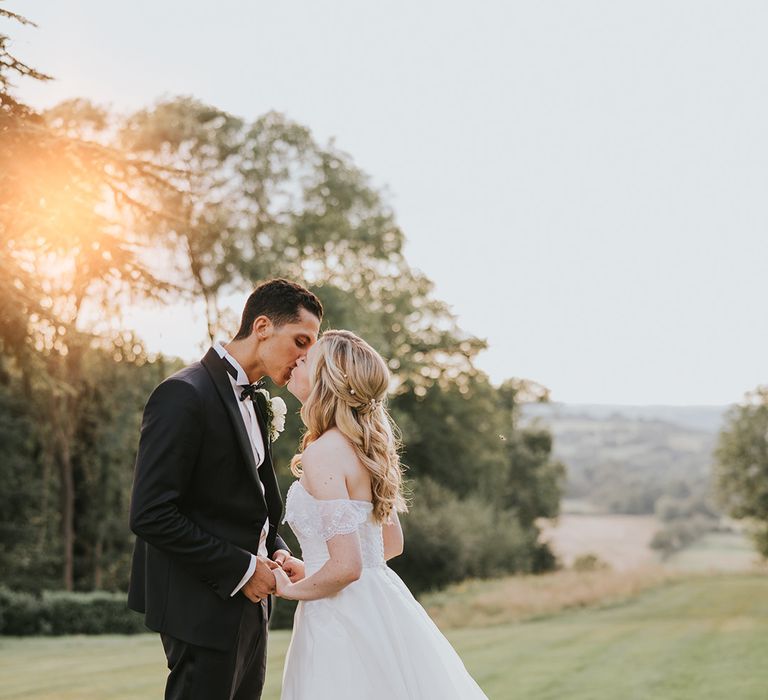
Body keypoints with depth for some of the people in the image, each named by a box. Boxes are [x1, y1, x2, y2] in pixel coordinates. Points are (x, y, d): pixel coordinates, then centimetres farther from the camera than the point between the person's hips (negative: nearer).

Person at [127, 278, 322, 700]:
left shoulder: (256, 402, 12)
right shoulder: (184, 395, -16)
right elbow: (150, 515, -21)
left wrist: (276, 552, 3)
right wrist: (241, 568, -17)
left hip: (248, 602, 9)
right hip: (204, 607, -9)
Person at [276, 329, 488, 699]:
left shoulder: (322, 453, -19)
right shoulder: (363, 446, 8)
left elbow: (346, 566, -24)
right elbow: (392, 543, 18)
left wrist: (290, 588, -6)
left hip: (344, 619, -9)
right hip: (380, 605, 9)